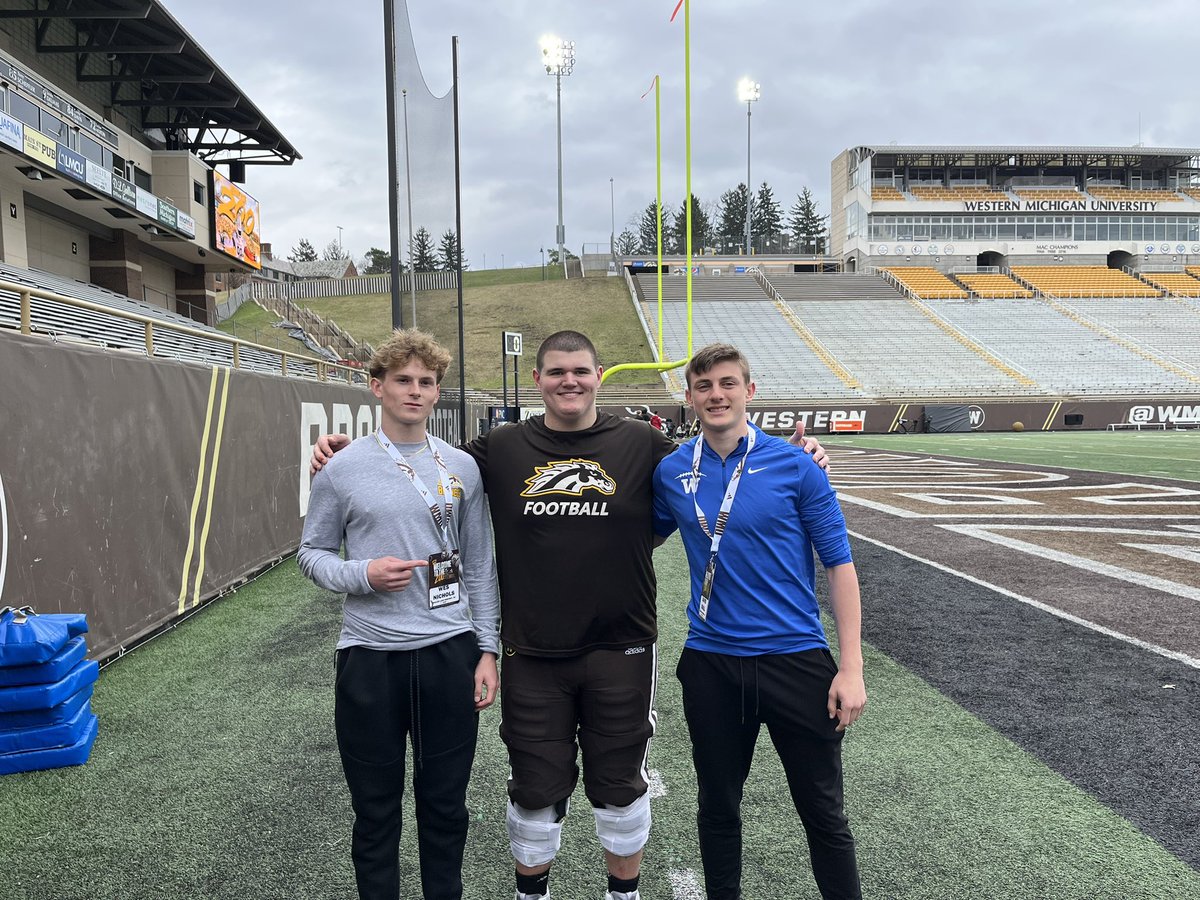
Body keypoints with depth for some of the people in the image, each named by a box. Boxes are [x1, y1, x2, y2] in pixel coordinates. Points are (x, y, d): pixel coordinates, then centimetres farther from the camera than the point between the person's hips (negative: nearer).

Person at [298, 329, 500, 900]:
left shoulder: (462, 468, 3)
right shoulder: (342, 469, -2)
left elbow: (478, 565, 7)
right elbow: (312, 553, 4)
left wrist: (487, 649, 3)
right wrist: (363, 574, -16)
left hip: (450, 653, 2)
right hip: (370, 655, -1)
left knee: (446, 803, 15)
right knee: (375, 810, 13)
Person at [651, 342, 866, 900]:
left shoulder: (795, 465, -7)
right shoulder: (671, 472, 1)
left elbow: (839, 564, -4)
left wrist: (851, 667, -9)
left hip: (797, 659, -2)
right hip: (710, 662, 2)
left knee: (824, 813, 9)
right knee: (718, 808, 17)